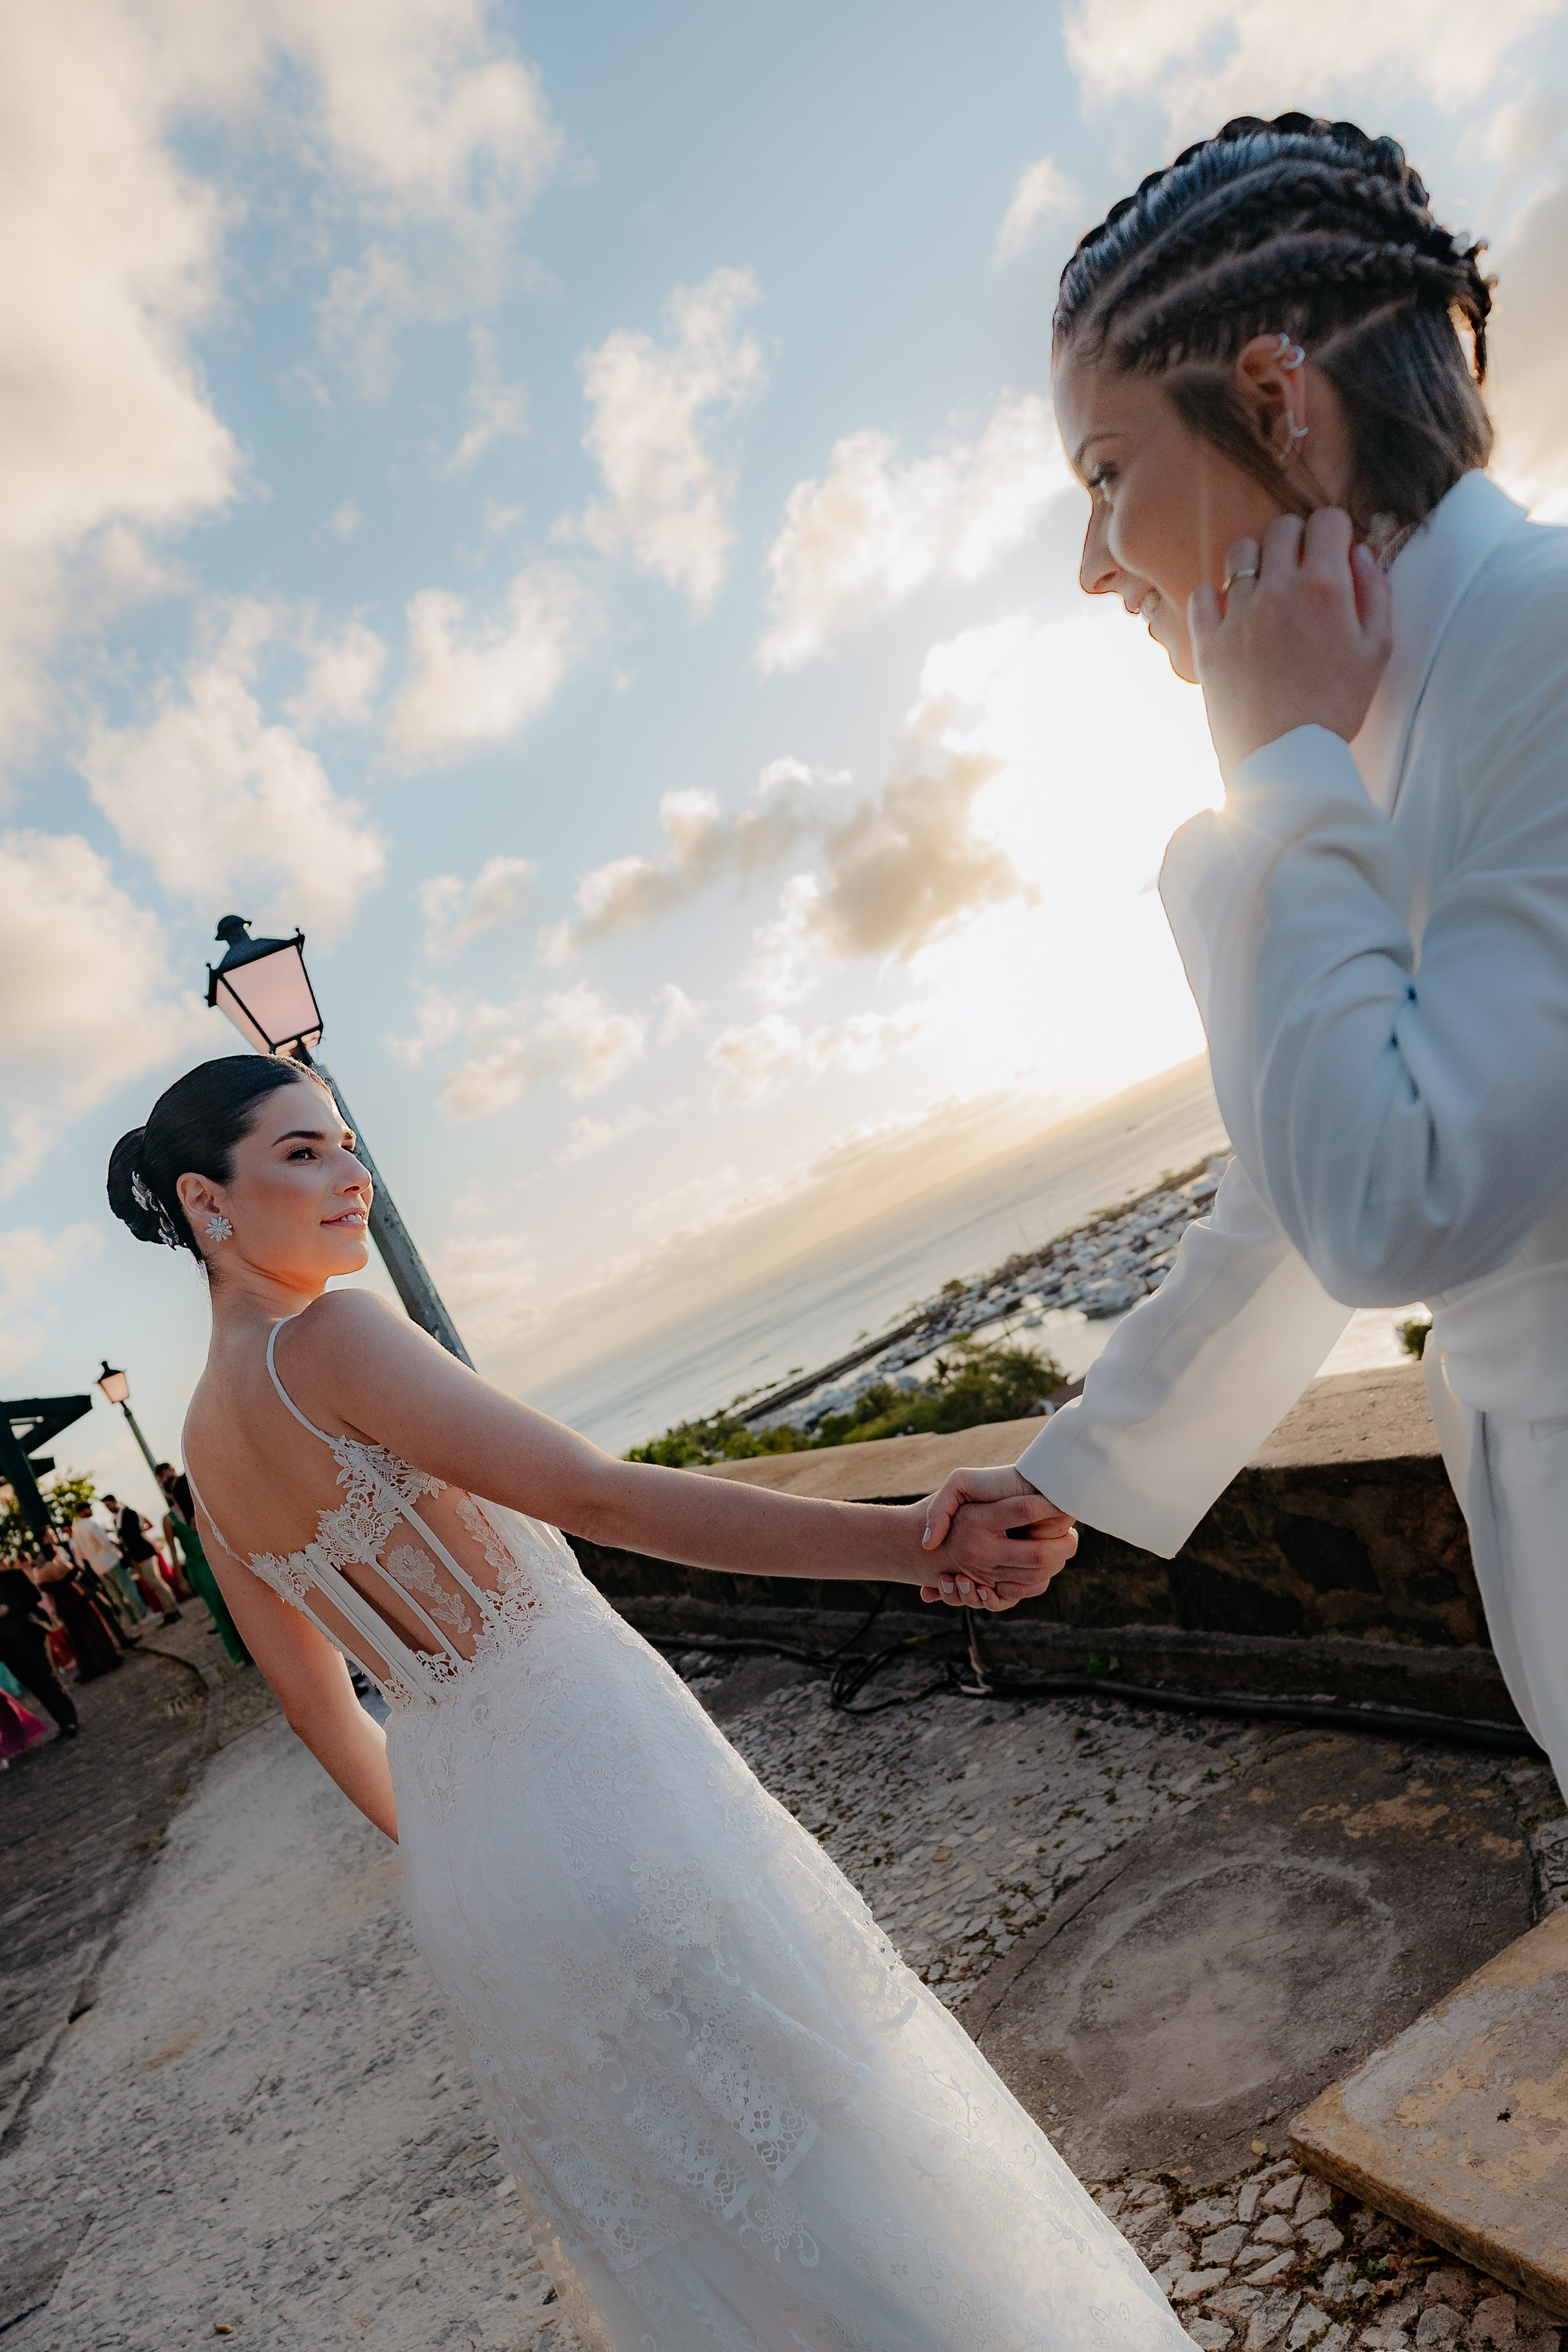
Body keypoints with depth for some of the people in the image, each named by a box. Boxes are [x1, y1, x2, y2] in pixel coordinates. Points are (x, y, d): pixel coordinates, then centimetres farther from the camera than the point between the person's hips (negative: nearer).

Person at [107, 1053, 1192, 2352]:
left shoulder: (202, 1446, 7)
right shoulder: (328, 1333, -19)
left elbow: (320, 1705, 14)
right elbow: (596, 1494, -29)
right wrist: (914, 1539, -31)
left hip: (463, 1853, 8)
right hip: (597, 1778, -8)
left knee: (669, 2202, 27)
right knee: (836, 2140, 11)